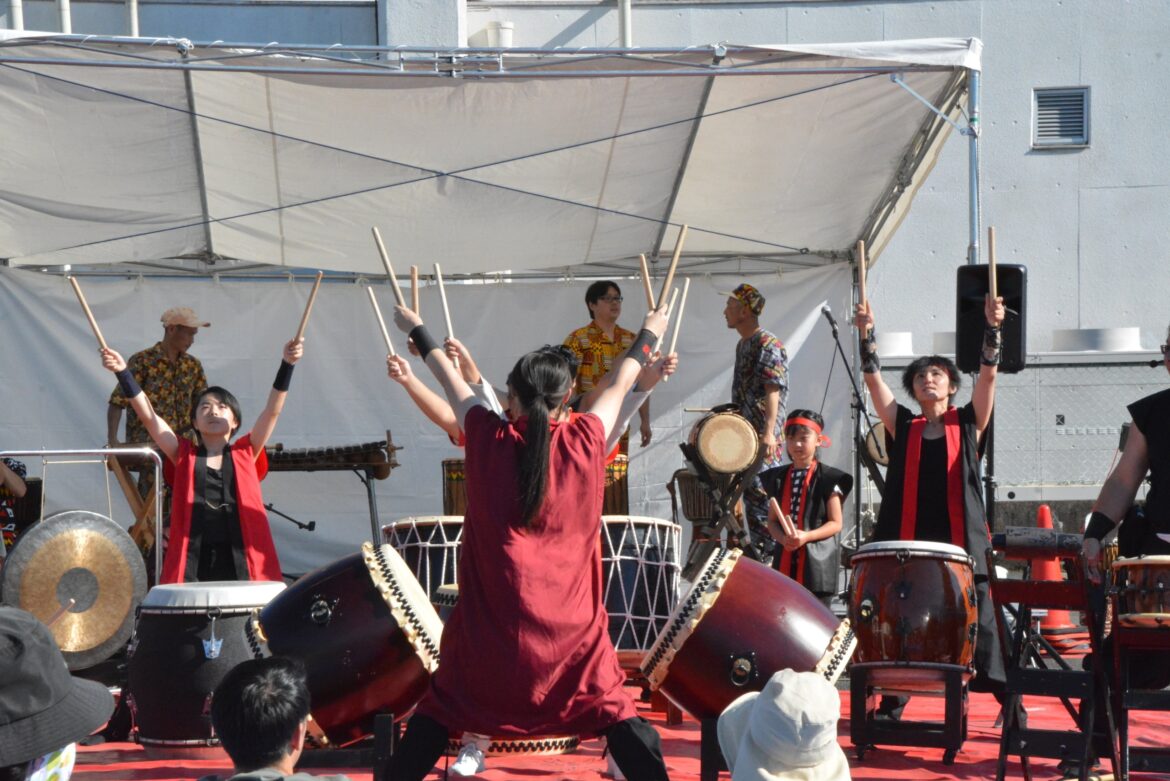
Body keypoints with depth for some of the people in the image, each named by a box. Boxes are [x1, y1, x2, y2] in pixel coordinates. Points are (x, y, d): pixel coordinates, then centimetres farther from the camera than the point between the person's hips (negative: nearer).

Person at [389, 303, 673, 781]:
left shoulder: (489, 441, -3)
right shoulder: (585, 442, -4)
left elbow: (452, 383, 13)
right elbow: (619, 387, 14)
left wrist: (416, 330, 30)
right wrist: (648, 334, 32)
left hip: (492, 619, 0)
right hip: (570, 621, 0)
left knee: (441, 708, 12)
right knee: (612, 709, 6)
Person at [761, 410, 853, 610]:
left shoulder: (828, 478, -2)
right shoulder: (778, 477, 13)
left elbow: (835, 524, -4)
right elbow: (772, 521, 13)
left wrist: (806, 536, -19)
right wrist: (783, 538, -9)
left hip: (817, 562, -4)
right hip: (785, 563, 4)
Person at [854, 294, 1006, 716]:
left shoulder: (969, 423, 9)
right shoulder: (903, 427, 12)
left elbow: (988, 373, -3)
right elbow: (873, 379, 3)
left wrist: (992, 328, -16)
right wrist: (867, 332, -9)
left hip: (961, 541, -2)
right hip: (908, 542, 2)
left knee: (979, 620, -3)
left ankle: (1008, 696, 3)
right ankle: (892, 702, 13)